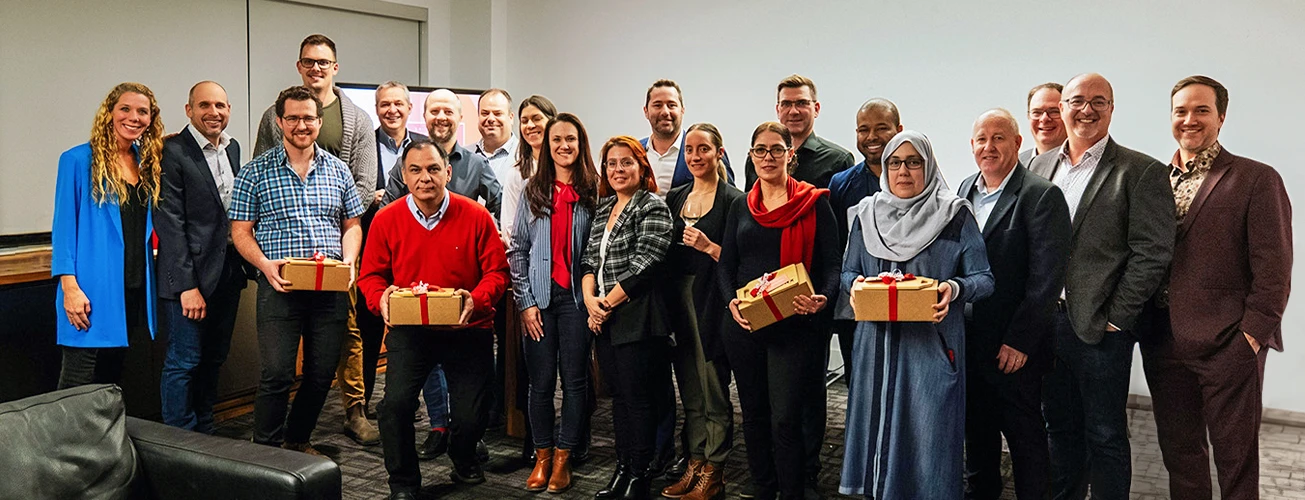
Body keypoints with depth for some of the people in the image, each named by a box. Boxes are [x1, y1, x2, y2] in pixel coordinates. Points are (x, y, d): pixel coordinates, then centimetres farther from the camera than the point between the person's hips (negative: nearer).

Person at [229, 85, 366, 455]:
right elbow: (241, 231, 1)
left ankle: (298, 440, 29)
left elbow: (352, 224, 15)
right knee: (276, 375, -5)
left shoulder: (337, 170, 11)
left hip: (331, 289, 4)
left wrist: (348, 260, -3)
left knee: (322, 374, 10)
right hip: (279, 287, -3)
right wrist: (266, 265, -16)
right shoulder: (256, 172, 2)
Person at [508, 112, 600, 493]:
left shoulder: (594, 191, 3)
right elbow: (518, 249, 5)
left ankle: (563, 458, 15)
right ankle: (542, 457, 19)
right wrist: (525, 302, -1)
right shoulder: (532, 190, 7)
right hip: (538, 297, 1)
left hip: (576, 297, -1)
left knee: (574, 379, 3)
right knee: (541, 381, 5)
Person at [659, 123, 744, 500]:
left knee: (714, 390, 0)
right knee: (689, 390, 13)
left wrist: (709, 247, -22)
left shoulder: (732, 200, -6)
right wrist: (666, 303, 6)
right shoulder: (675, 198, 13)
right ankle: (694, 463, 24)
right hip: (678, 300, 6)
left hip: (712, 302, -6)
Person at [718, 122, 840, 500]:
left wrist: (821, 298, -22)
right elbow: (725, 265, 11)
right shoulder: (741, 207, 12)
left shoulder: (814, 204, 0)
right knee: (753, 415, 12)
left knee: (785, 419, -7)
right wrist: (731, 302, -7)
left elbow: (831, 264, -2)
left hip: (795, 324, -4)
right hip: (744, 325, 4)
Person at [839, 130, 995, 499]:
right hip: (877, 344, 3)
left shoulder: (955, 215, -1)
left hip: (932, 344, -3)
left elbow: (983, 279, -1)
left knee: (928, 435, -1)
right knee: (879, 427, 9)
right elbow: (848, 271, 13)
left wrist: (955, 288, -22)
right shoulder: (867, 214, 9)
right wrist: (856, 284, -10)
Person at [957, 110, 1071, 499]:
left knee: (1025, 437, 7)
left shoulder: (1041, 196, -12)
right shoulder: (965, 190, 9)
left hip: (1015, 349, -6)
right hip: (968, 342, 6)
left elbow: (1047, 277, -16)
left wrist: (1019, 341, -17)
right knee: (977, 433, 19)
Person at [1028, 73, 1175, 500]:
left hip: (1100, 327, -5)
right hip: (1047, 321, 5)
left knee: (1105, 436, 7)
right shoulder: (1041, 166, 10)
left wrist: (1114, 317, -13)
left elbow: (1152, 252, -11)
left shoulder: (1142, 172, -6)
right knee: (1060, 429, 17)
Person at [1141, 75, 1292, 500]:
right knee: (1178, 450, 15)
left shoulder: (1257, 179, -3)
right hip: (1164, 344, 4)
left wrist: (1252, 332, -12)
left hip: (1228, 345, -4)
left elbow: (1273, 269, -7)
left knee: (1235, 456, 5)